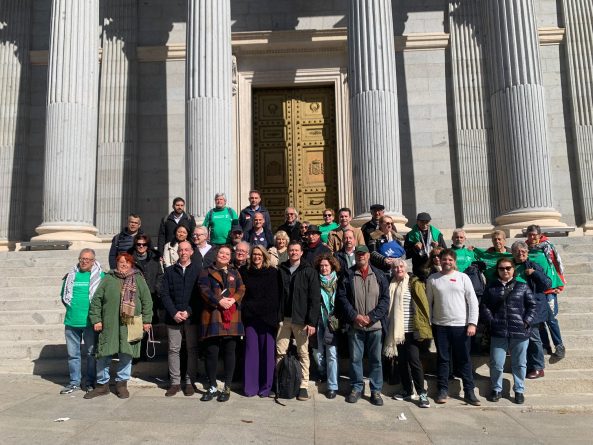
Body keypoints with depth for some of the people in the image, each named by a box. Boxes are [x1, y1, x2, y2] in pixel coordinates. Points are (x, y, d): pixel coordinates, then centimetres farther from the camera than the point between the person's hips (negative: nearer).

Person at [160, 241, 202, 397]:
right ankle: (175, 382, 14)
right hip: (173, 317, 2)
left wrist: (189, 312, -10)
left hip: (192, 317, -1)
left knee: (192, 349, 3)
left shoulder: (198, 270, 4)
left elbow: (200, 294, -1)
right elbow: (164, 294, 3)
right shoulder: (169, 271, 9)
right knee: (173, 349, 4)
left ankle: (190, 382, 13)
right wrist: (174, 313, -8)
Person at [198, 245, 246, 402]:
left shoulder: (235, 273, 18)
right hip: (212, 317, -2)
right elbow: (204, 290, -5)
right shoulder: (206, 272, 11)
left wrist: (233, 299, -14)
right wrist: (219, 301, -18)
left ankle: (227, 388, 13)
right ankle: (212, 387, 14)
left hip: (231, 318, 2)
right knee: (211, 353, 0)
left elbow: (241, 289, 5)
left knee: (229, 352, 4)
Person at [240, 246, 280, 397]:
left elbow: (275, 297, -3)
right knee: (251, 351, 3)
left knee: (267, 351, 2)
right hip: (249, 317, 2)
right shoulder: (244, 272, 10)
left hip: (267, 317, -2)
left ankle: (266, 386, 12)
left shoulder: (273, 273, 2)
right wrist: (246, 307, -2)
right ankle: (251, 386, 12)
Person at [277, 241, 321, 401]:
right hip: (283, 318, 2)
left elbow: (314, 298, -5)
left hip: (301, 319, -2)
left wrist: (312, 322, -11)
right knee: (280, 352, 5)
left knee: (303, 353, 4)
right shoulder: (280, 270, 8)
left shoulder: (309, 271, 0)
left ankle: (304, 386, 13)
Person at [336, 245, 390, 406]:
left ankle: (376, 390, 20)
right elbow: (342, 297, -1)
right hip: (355, 325, 0)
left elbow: (385, 299, 0)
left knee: (376, 359, 7)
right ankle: (356, 388, 23)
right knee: (355, 358, 8)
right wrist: (355, 316, -11)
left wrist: (371, 317, -10)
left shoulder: (379, 275, 4)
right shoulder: (348, 275, 3)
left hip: (375, 325, 0)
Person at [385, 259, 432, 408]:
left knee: (413, 360, -7)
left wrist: (424, 326, -10)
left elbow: (424, 304, -6)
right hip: (397, 330, 5)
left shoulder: (414, 284, -5)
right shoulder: (391, 285, 8)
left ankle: (422, 394, 3)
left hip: (411, 330, -5)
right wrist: (389, 327, 10)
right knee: (402, 361, 11)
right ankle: (407, 391, 24)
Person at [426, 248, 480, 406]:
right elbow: (428, 303, 6)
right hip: (440, 326, 1)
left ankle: (469, 391, 17)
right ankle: (443, 390, 20)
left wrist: (472, 323, -8)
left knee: (464, 360, 7)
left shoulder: (463, 277, 0)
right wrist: (428, 323, 2)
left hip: (461, 325, -1)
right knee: (442, 359, 9)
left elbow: (473, 301, -1)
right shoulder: (432, 279, 3)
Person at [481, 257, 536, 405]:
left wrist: (527, 322, -6)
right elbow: (484, 306, 5)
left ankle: (519, 390, 26)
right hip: (498, 333, 0)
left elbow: (532, 306, 5)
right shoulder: (491, 288, 8)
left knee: (519, 364, 10)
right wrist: (491, 322, -6)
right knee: (496, 363, 2)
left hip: (520, 332, 0)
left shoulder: (522, 287, 6)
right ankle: (496, 389, 20)